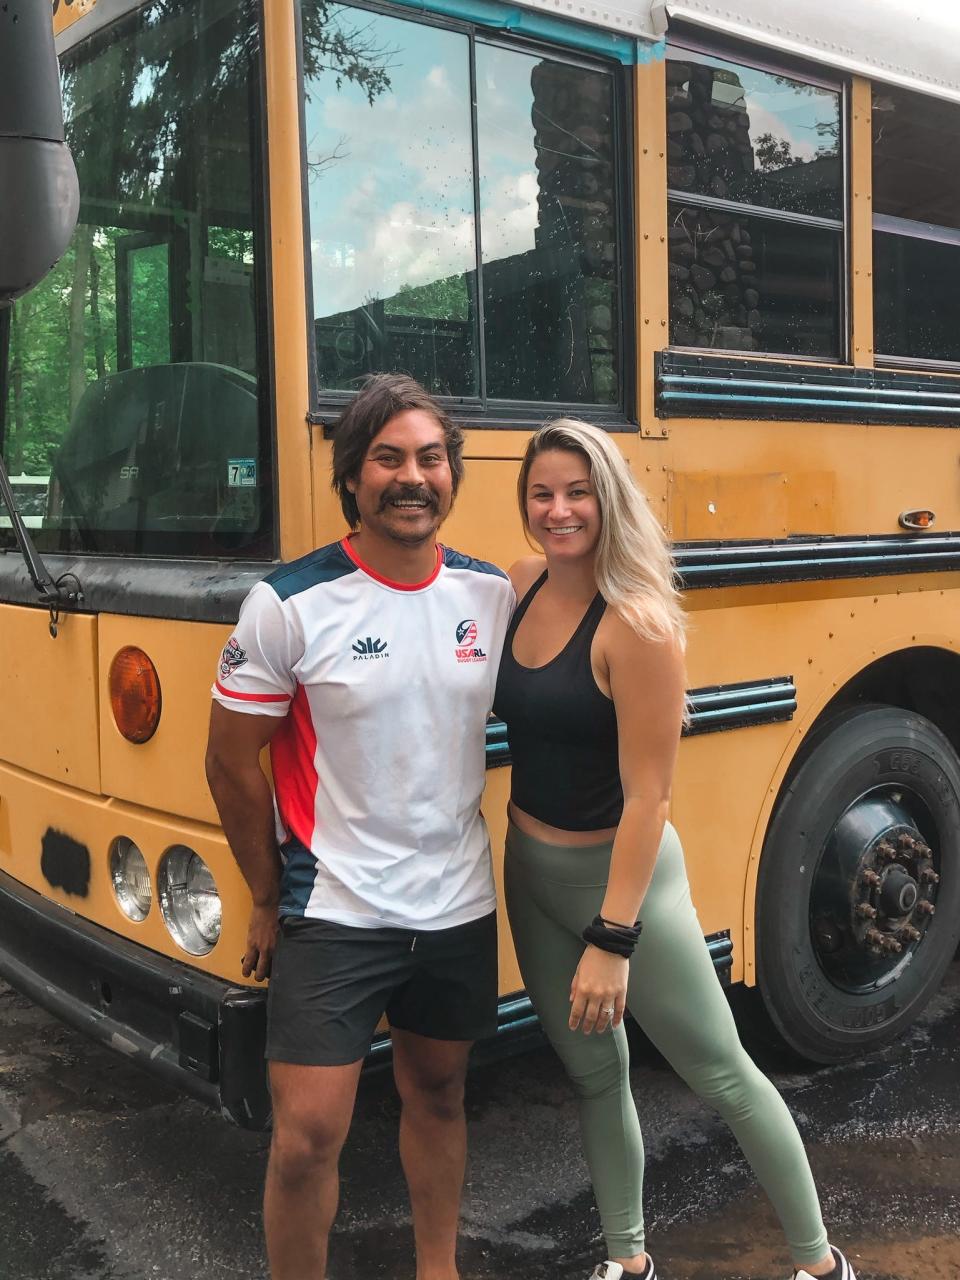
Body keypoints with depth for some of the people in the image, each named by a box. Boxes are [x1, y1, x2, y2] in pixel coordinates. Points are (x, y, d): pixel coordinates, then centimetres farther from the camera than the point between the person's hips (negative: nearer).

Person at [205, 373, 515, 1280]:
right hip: (333, 915, -4)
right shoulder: (288, 606, -14)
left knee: (438, 1095, 20)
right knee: (307, 1135, -2)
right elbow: (231, 765, -5)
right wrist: (271, 899, 1)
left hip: (459, 907, 4)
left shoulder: (493, 595, -2)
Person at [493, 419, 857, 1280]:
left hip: (621, 875, -7)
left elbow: (647, 797, -23)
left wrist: (612, 939, -24)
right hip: (532, 871, 7)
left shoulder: (635, 622, -23)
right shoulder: (521, 587, -2)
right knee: (595, 1073, 20)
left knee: (723, 1074, 9)